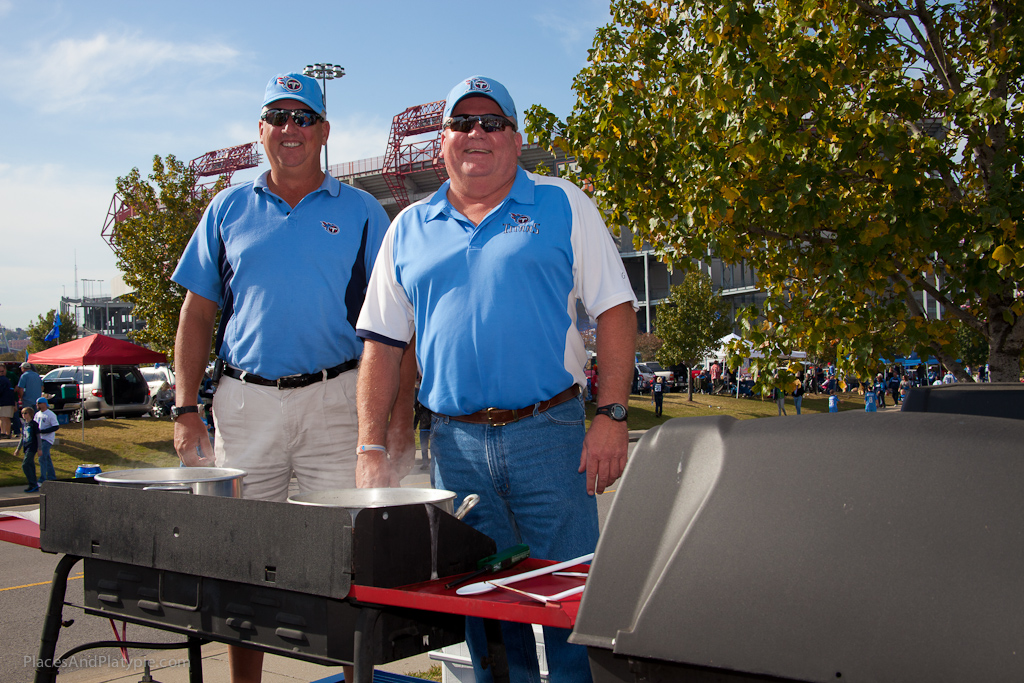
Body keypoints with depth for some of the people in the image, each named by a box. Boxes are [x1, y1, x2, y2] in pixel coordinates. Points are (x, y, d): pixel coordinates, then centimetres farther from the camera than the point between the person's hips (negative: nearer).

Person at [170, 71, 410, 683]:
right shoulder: (228, 210, 12)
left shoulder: (362, 213, 7)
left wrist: (401, 414, -6)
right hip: (245, 403, 2)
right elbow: (198, 315, 12)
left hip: (336, 402, -2)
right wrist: (187, 410, 2)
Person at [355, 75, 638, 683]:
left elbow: (615, 310, 0)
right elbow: (382, 343, 11)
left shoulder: (562, 205, 5)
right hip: (455, 444, 3)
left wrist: (612, 417, -9)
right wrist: (372, 449, 3)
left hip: (550, 433, -2)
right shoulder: (409, 229, 12)